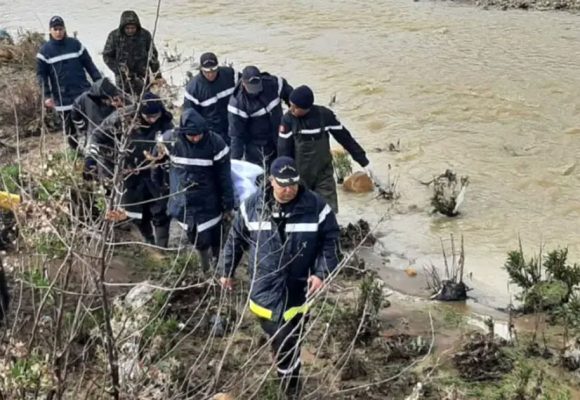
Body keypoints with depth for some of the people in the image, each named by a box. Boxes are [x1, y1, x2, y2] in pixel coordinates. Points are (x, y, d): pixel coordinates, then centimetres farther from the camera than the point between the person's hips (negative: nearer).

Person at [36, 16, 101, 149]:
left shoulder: (75, 44, 5)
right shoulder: (45, 51, 1)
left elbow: (89, 65, 8)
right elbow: (41, 74, 1)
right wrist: (47, 96, -7)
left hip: (83, 93, 1)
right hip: (63, 97, -1)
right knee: (70, 128, 3)